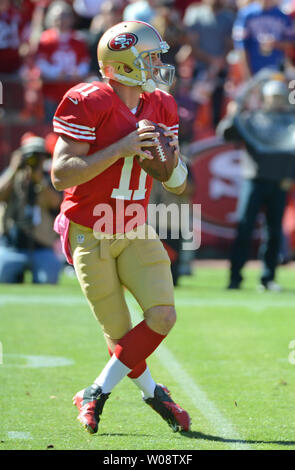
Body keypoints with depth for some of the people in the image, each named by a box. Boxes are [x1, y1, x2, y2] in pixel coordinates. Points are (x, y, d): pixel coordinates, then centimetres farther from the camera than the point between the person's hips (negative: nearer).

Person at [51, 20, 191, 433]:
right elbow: (62, 175, -23)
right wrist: (122, 149, -28)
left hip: (135, 233, 5)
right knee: (122, 336, -1)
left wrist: (172, 160, -14)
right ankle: (153, 393, 26)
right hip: (90, 234, -5)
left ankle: (95, 395, 5)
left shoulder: (161, 108, 3)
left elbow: (178, 187, 10)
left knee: (162, 317, -10)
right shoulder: (88, 105, -17)